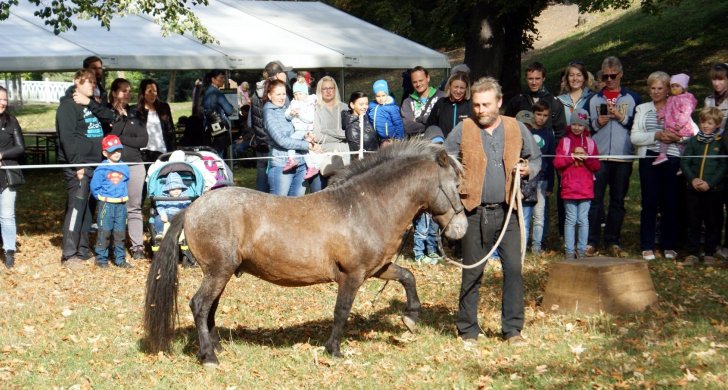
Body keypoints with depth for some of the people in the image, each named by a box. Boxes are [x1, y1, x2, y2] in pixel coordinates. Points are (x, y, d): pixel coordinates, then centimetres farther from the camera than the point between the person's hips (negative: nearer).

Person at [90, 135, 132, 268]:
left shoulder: (124, 167, 5)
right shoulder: (101, 168, -8)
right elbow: (94, 187, -4)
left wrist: (124, 195, 9)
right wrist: (102, 198, -3)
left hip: (121, 205, 4)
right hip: (105, 204, -4)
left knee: (120, 232, 8)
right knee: (104, 232, -1)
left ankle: (120, 259, 16)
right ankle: (101, 258, 8)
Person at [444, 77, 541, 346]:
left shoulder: (517, 129, 6)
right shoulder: (462, 131, 0)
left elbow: (536, 158, 18)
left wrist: (528, 169, -4)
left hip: (507, 212, 1)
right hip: (475, 212, -1)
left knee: (514, 269, -2)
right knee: (472, 274, 6)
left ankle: (513, 329, 10)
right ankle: (468, 330, 17)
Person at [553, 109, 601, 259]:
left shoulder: (590, 142, 10)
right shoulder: (564, 141, 6)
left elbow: (596, 166, 7)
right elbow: (557, 163, -2)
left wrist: (586, 157, -10)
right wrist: (573, 156, -11)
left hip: (586, 188, 1)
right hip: (569, 188, -1)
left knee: (583, 219, 2)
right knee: (571, 219, 1)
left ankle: (582, 250, 8)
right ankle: (569, 250, 5)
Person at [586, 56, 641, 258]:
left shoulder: (633, 98, 9)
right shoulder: (593, 100, 13)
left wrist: (621, 117, -9)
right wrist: (597, 123, -6)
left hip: (623, 159, 0)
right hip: (598, 157, 0)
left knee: (618, 201, 4)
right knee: (595, 200, -4)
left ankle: (613, 242, 10)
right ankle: (592, 241, -1)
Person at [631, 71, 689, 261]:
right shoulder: (642, 109, 13)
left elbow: (695, 132, 4)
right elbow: (634, 137, 2)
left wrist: (677, 137, -14)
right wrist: (656, 135, -12)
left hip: (672, 160, -1)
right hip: (649, 159, 1)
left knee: (670, 203, 1)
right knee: (649, 203, -1)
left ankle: (669, 247, 11)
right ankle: (647, 247, 5)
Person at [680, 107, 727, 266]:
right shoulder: (693, 141, 7)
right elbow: (684, 162, 3)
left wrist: (709, 183, -14)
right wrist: (692, 179, -11)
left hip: (714, 189, -2)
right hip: (694, 189, 2)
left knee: (713, 223, 6)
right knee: (693, 222, 5)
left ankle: (710, 253, 15)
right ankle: (692, 253, 11)